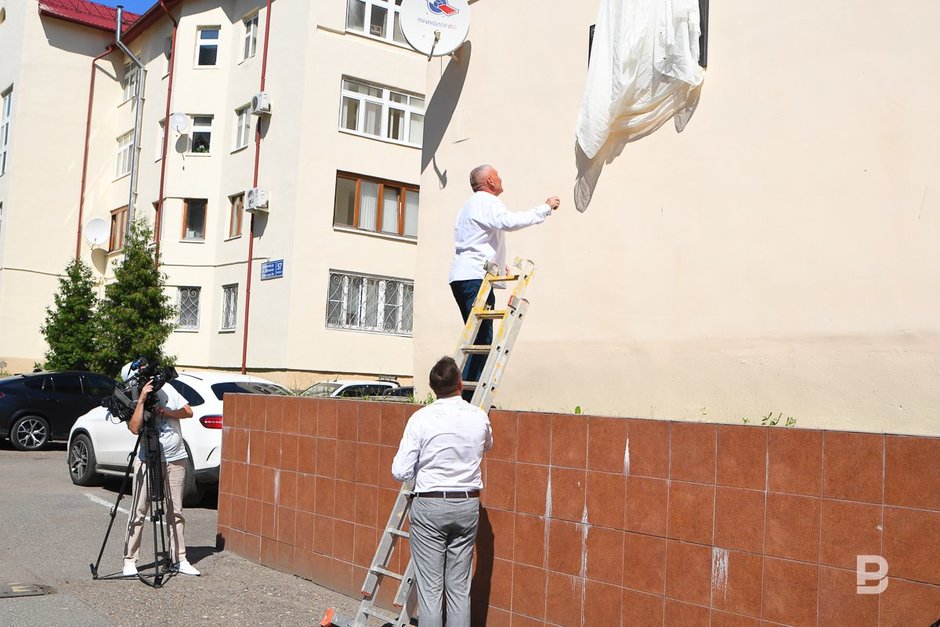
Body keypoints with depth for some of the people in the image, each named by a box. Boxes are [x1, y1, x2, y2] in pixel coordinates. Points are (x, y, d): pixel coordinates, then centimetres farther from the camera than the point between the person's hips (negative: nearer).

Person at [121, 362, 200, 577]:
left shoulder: (166, 389, 3)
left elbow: (188, 411, 4)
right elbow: (135, 428, -23)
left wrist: (167, 412, -11)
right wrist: (142, 400, -26)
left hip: (176, 459, 3)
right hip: (147, 461, -3)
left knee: (176, 511, 7)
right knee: (139, 511, -3)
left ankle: (180, 559, 12)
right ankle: (130, 560, 5)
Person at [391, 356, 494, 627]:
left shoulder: (421, 419, -12)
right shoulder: (479, 417, -3)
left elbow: (400, 472, -11)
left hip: (429, 506, -3)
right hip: (467, 506, 3)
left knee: (430, 587, 3)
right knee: (459, 587, 10)